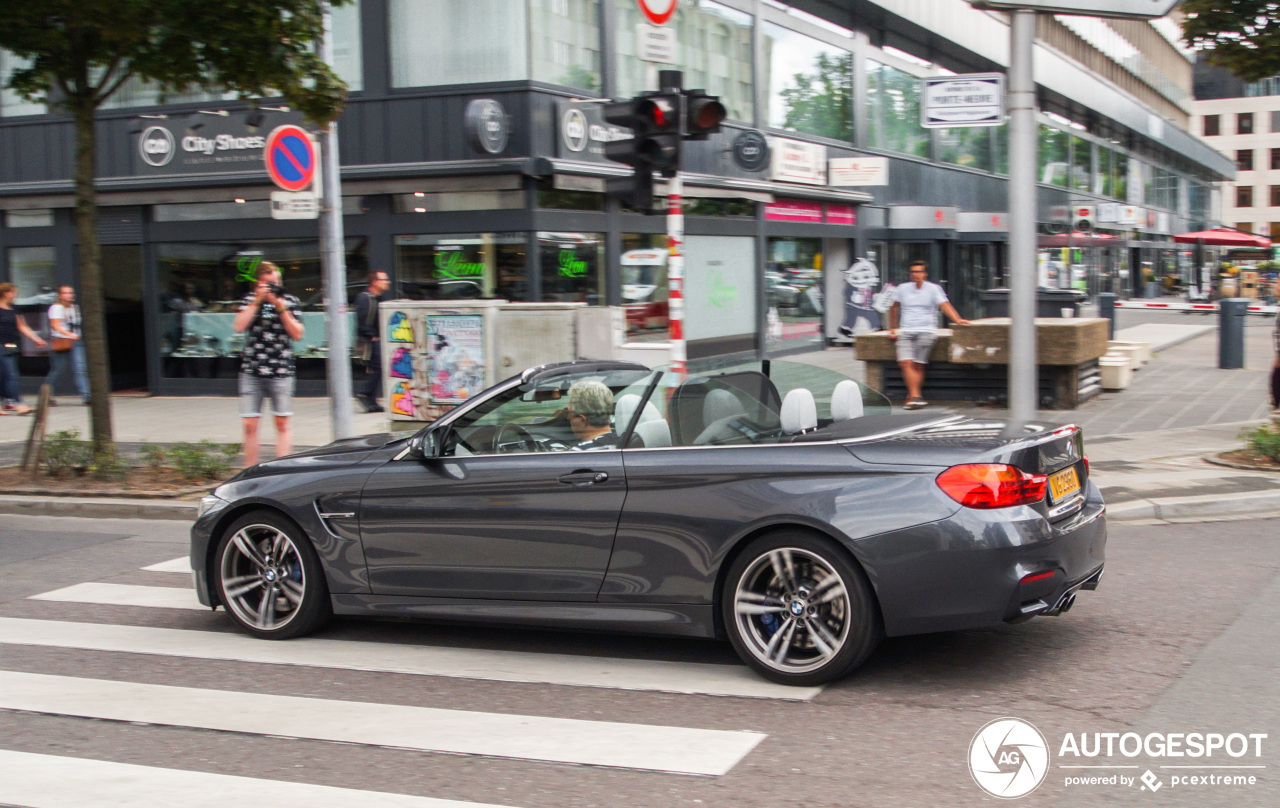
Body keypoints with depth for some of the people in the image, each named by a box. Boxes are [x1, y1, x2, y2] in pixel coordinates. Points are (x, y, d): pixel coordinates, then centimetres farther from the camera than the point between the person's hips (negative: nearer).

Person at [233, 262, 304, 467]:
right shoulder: (250, 299, 9)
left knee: (282, 423, 1)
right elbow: (239, 327, -5)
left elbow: (297, 334, -2)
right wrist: (258, 301, -7)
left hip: (281, 371, -1)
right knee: (250, 425, 1)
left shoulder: (290, 301, 6)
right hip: (251, 371, 1)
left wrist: (281, 308, -10)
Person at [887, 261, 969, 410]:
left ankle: (911, 397, -3)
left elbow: (944, 305, -9)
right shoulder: (903, 288, 12)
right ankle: (916, 396, -21)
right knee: (906, 363, -17)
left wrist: (957, 319, -23)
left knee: (918, 365, -11)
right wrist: (892, 328, 27)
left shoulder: (934, 289, 3)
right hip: (906, 332, 2)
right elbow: (894, 308, 25)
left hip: (926, 331, -2)